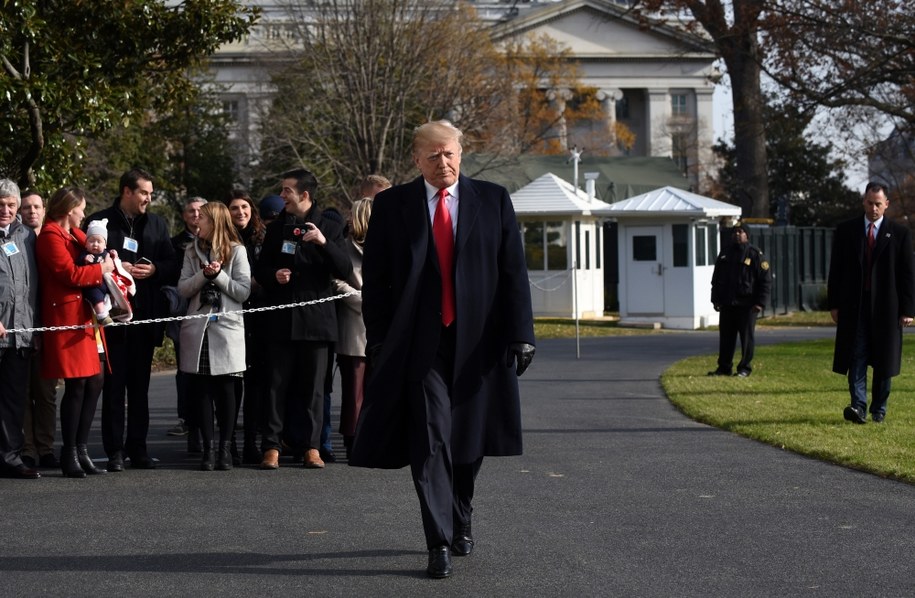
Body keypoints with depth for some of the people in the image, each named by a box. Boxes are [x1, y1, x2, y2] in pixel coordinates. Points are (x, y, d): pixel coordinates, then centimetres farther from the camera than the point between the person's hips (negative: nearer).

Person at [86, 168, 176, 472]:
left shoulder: (156, 224, 13)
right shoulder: (100, 221, 0)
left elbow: (172, 264, 13)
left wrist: (154, 270, -7)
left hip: (146, 313, 4)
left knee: (140, 384, 8)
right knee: (114, 384, -1)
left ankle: (137, 447, 13)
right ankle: (114, 450, 2)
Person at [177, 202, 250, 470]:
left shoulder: (236, 251, 3)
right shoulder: (192, 251, 13)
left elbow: (243, 291, -2)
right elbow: (182, 288, 4)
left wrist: (218, 275, -11)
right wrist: (204, 275, -11)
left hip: (227, 328, -3)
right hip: (198, 328, 3)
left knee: (225, 389, -1)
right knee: (202, 390, 0)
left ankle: (225, 449, 4)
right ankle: (208, 448, 3)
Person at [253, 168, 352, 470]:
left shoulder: (330, 228, 5)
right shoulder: (276, 228, 13)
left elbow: (345, 270, -4)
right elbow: (260, 269, 18)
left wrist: (324, 243, -19)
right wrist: (273, 276, -5)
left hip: (315, 318, -2)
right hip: (281, 319, 2)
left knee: (313, 387, 2)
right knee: (276, 385, -2)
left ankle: (312, 447, 7)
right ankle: (271, 447, 0)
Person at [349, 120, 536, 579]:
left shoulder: (492, 201, 5)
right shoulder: (392, 205, 3)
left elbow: (514, 272, 2)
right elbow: (375, 277, 4)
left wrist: (520, 334, -5)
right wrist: (377, 338, -3)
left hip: (478, 341, 2)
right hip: (420, 343, -2)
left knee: (471, 438, 12)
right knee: (430, 441, -8)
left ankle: (460, 520, 33)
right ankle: (439, 543, -7)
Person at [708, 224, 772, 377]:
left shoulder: (755, 254, -2)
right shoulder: (725, 254, 14)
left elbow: (766, 280, -5)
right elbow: (716, 278, 20)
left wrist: (760, 303, -12)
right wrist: (715, 299, 11)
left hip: (746, 304, -5)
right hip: (726, 304, 5)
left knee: (746, 337, -1)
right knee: (726, 337, 6)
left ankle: (745, 368, 6)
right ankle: (724, 367, 13)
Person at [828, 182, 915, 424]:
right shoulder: (846, 231, 7)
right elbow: (836, 270, 8)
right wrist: (834, 304, 3)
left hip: (886, 307, 0)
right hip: (854, 306, 1)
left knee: (883, 361, 5)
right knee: (856, 357, -9)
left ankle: (879, 409, 14)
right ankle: (859, 406, -15)